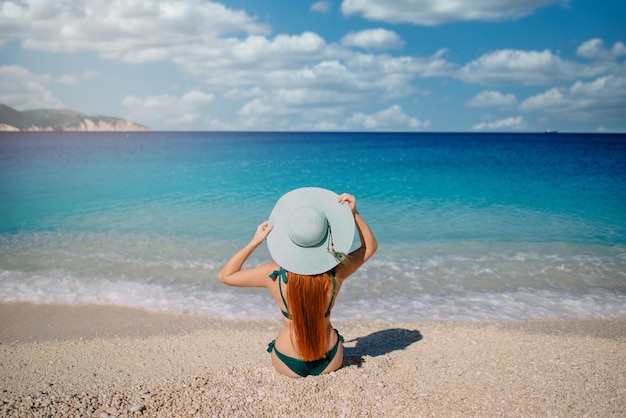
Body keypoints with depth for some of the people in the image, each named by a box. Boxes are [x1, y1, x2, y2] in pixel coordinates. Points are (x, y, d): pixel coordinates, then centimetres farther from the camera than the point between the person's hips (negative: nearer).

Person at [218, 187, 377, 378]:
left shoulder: (275, 274, -25)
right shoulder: (336, 272, -23)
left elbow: (225, 275, -10)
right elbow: (371, 246, -4)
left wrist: (254, 242, -17)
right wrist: (354, 214, -15)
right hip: (331, 362, 0)